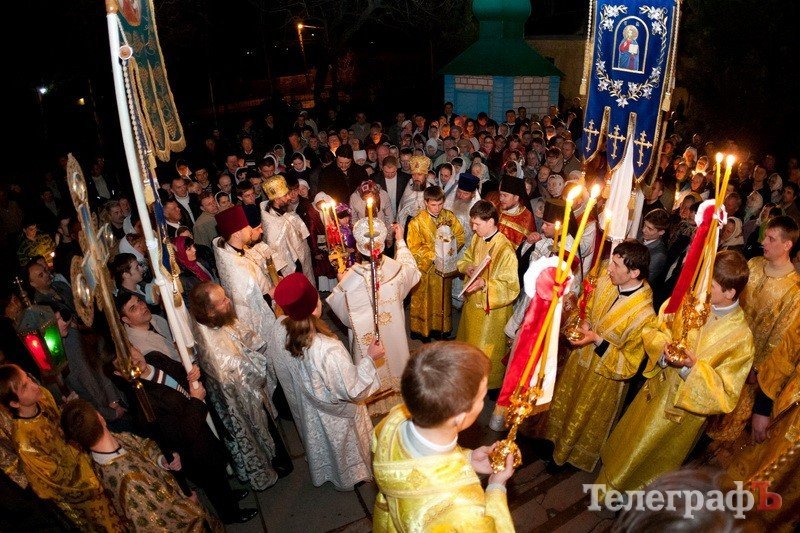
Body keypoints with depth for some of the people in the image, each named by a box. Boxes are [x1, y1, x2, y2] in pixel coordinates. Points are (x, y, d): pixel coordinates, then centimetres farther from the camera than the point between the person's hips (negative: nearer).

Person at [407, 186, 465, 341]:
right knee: (425, 300, 11)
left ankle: (442, 327, 35)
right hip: (426, 268, -3)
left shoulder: (449, 216, -5)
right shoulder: (417, 222, -15)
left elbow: (460, 236, 2)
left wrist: (452, 249, -14)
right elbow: (414, 247, -14)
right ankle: (423, 329, 28)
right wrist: (432, 255, -21)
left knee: (443, 298, 18)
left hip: (445, 267, 4)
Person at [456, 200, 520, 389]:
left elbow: (511, 287, -25)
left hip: (492, 309, -7)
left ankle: (490, 382, 37)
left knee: (487, 347, 12)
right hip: (473, 302, 8)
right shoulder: (477, 239, -5)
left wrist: (485, 284, -35)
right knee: (469, 339, 26)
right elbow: (466, 258, 12)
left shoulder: (505, 250, -27)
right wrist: (468, 267, -10)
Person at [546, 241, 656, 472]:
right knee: (563, 404, 28)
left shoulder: (644, 315, -33)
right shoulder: (606, 282, -15)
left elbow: (628, 366, -24)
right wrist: (584, 324, -12)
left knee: (583, 421, 21)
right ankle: (557, 440, 56)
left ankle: (570, 455, 50)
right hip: (579, 360, 6)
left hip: (603, 378, -6)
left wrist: (597, 340, -30)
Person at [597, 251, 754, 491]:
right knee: (622, 449, 24)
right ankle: (608, 486, 52)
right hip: (655, 392, 4)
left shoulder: (741, 337, -24)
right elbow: (652, 332, -2)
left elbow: (726, 395, -20)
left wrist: (693, 367, -34)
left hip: (682, 413, -4)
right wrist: (665, 350, -23)